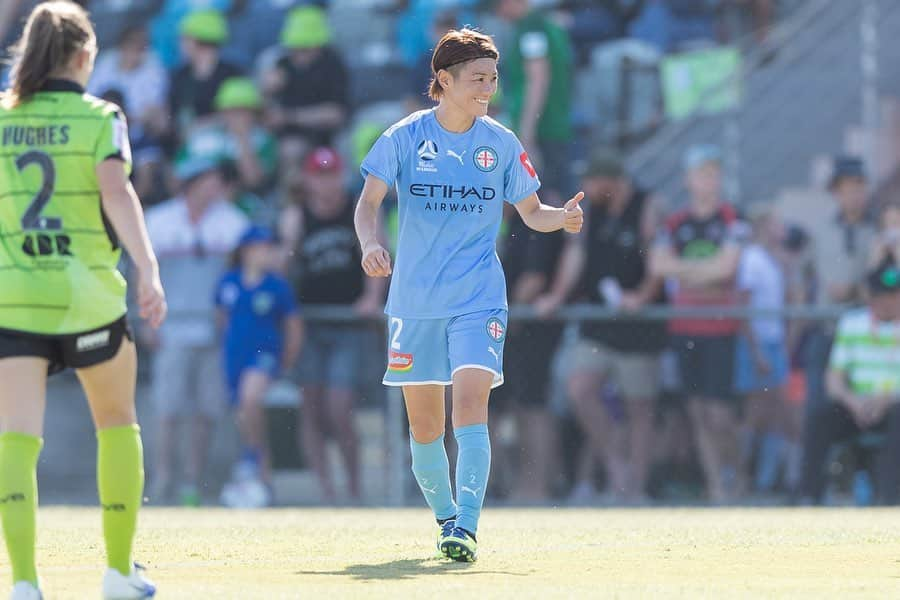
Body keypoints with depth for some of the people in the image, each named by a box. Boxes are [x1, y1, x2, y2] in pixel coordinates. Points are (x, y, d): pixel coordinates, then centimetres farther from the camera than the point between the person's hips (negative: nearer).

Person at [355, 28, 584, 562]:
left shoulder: (501, 143, 3)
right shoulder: (405, 137, -1)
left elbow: (531, 212, 12)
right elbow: (370, 201, -4)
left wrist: (563, 217, -11)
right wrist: (371, 244, -25)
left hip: (478, 299, -1)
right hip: (415, 299, 1)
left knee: (471, 404, -19)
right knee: (424, 426, 5)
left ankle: (466, 527, -25)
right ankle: (445, 516, 26)